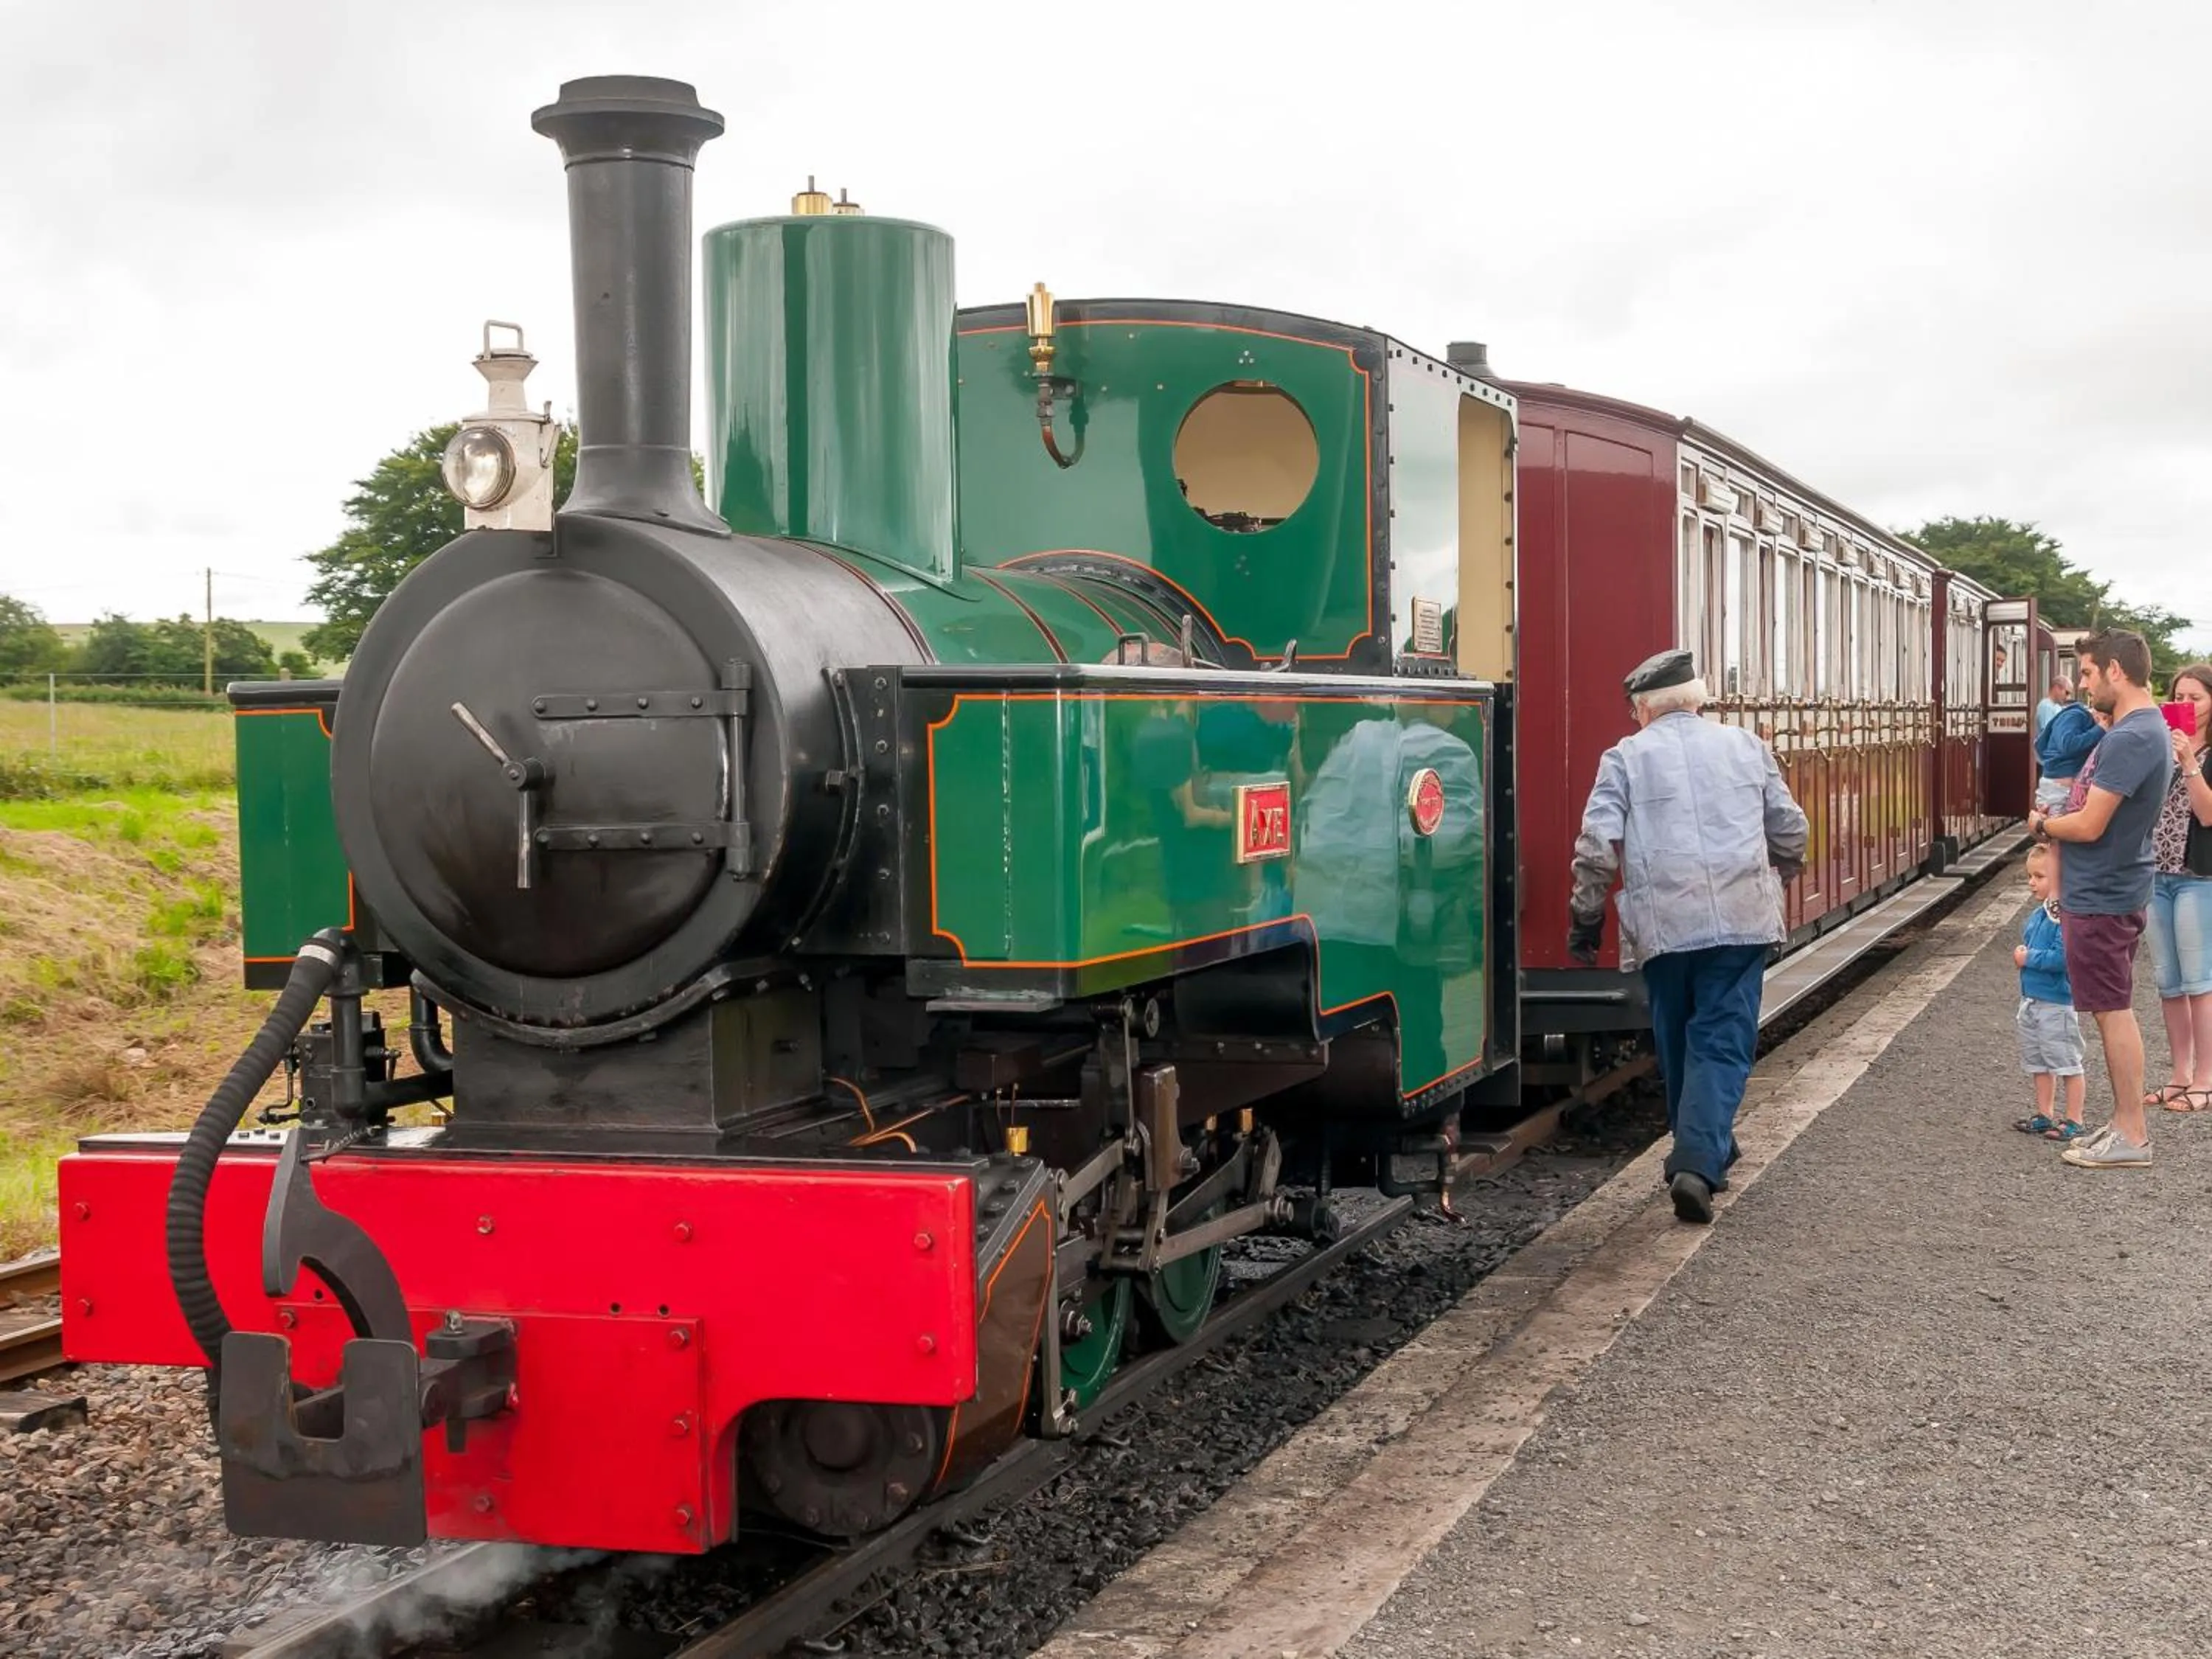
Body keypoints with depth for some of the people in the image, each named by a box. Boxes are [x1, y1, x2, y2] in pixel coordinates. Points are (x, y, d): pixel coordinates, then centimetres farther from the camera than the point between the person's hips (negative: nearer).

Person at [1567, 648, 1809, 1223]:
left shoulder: (1626, 757, 2)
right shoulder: (1746, 746, 10)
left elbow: (1597, 847, -6)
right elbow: (1789, 831, 14)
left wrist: (1585, 917, 4)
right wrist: (1775, 881, 32)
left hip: (1664, 927, -1)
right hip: (1741, 921, 1)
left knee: (1678, 1047, 16)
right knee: (1722, 1045, 0)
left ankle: (1702, 1152, 28)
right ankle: (1700, 1163, -16)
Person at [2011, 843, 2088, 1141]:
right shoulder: (2036, 915, 9)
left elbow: (2062, 957, -28)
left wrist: (2029, 959, -19)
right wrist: (2021, 955, 1)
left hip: (2057, 1003, -10)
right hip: (2031, 1002, 10)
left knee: (2067, 1063, 2)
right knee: (2039, 1063, 17)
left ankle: (2073, 1122, 10)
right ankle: (2044, 1116, 28)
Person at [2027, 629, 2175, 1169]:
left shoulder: (2130, 739, -23)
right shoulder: (2146, 728, 10)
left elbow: (2089, 826, -23)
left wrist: (2042, 823, -6)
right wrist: (2060, 816, 5)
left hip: (2101, 897, -10)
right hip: (2113, 890, 10)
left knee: (2113, 1011, -3)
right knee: (2115, 1009, 16)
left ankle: (2132, 1137, 4)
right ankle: (2127, 1121, 24)